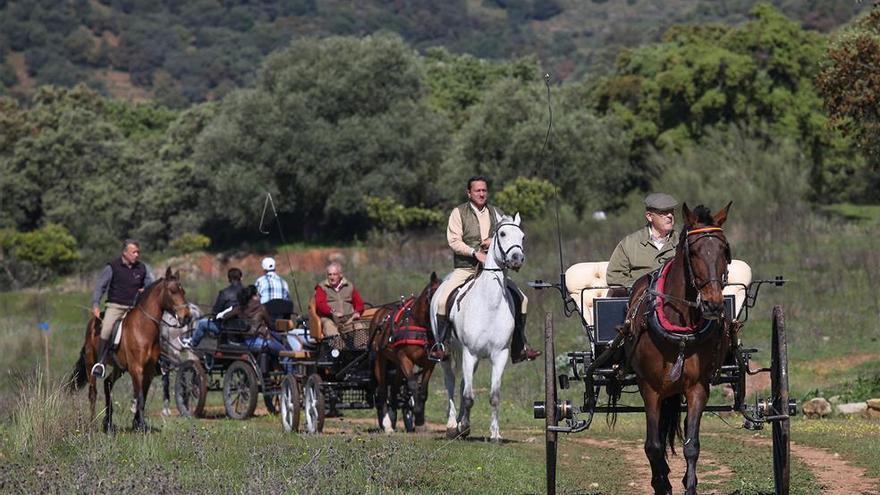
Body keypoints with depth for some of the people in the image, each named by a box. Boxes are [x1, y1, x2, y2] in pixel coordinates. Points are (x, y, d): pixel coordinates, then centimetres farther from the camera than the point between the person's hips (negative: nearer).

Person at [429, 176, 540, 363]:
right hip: (464, 268, -3)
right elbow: (454, 241, -7)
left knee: (520, 299, -4)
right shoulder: (459, 213, 1)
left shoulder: (496, 213, 12)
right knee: (443, 299, -25)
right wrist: (475, 253, -19)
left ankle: (519, 348, 5)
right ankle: (440, 344, -12)